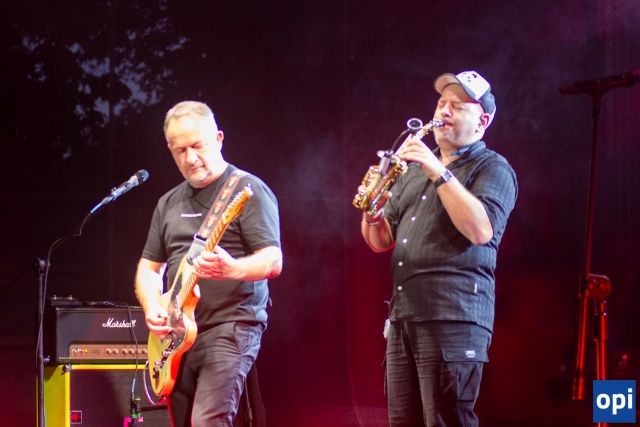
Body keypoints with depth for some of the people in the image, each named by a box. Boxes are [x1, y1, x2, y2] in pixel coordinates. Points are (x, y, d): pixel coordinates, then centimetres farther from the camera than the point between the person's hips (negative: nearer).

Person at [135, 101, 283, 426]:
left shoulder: (248, 190, -4)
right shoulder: (169, 203, 16)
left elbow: (273, 261, -13)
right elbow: (148, 267, 20)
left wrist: (232, 269, -34)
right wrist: (152, 310, -1)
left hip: (231, 328, -7)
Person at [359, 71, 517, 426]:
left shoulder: (492, 168, 1)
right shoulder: (415, 170, 23)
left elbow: (480, 230, -17)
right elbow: (381, 241, 21)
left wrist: (439, 173, -19)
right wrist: (373, 214, -1)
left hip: (453, 317, -7)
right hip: (403, 317, 7)